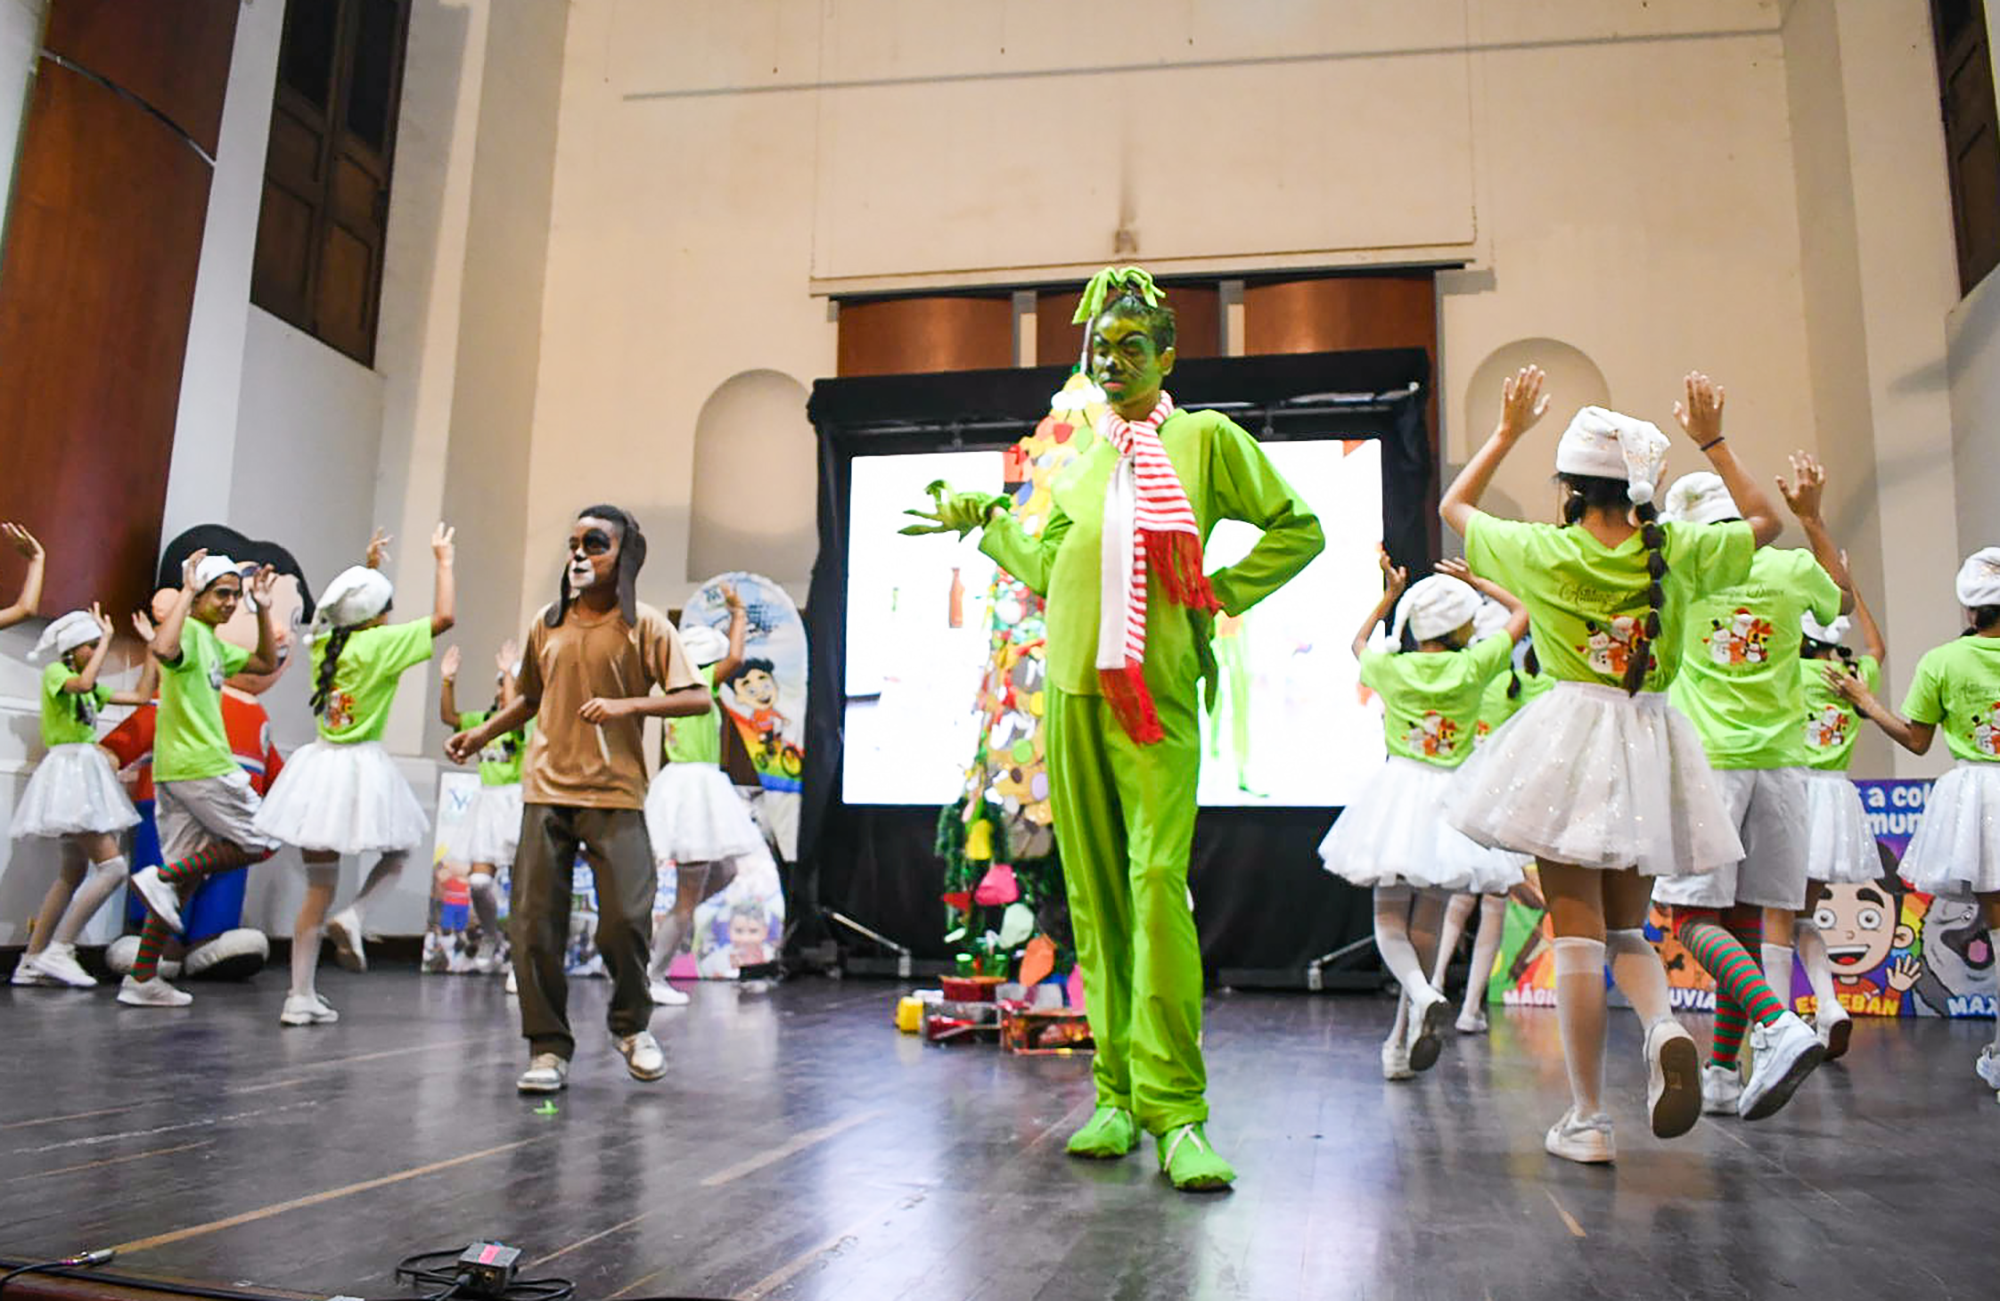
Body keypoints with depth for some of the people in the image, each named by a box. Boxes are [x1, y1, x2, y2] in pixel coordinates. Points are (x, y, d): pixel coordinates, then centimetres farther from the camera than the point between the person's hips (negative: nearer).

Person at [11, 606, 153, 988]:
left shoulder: (91, 689, 18)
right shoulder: (55, 673, -6)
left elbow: (142, 695, 17)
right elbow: (83, 683, -29)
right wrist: (107, 637, -21)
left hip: (85, 777, 9)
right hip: (69, 772, -9)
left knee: (74, 873, 11)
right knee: (112, 867, -17)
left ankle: (31, 962, 15)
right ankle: (58, 951, -13)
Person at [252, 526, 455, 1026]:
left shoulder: (324, 642, 8)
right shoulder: (380, 644, -10)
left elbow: (344, 610, 32)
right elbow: (445, 615, -11)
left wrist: (369, 567, 36)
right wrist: (443, 561, 0)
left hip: (319, 764, 6)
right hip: (361, 768, -6)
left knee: (318, 887, 9)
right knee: (397, 854, 19)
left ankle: (301, 997, 8)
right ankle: (353, 915, -10)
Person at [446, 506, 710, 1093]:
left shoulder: (645, 626, 0)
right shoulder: (547, 624, 12)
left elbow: (696, 698, -8)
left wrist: (626, 705, -18)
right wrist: (482, 734, 16)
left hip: (615, 793, -3)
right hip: (546, 790, 4)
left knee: (625, 918, -8)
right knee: (534, 922, -1)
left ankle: (631, 1026, 20)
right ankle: (548, 1048, 12)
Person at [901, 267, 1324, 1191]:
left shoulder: (1206, 440, 6)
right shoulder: (1084, 464, 20)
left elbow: (1298, 529, 8)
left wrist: (1223, 592, 1)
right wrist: (984, 522, 21)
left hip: (1156, 695, -5)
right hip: (1073, 692, 5)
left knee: (1157, 883, -16)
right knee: (1094, 896, 4)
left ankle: (1175, 1111, -10)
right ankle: (1116, 1094, 12)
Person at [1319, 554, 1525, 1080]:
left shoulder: (1391, 669, 0)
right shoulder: (1472, 667, -3)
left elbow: (1358, 643, 25)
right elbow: (1522, 613, 13)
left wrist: (1387, 596, 28)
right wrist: (1476, 581, 19)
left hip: (1398, 790, 0)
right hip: (1448, 799, 1)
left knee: (1389, 922, 2)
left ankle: (1422, 995, -28)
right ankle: (1400, 1044, 13)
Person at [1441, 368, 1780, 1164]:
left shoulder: (1542, 551, -5)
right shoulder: (1675, 551, 1)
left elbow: (1453, 506, 14)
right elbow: (1764, 522, 22)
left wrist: (1508, 431, 20)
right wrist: (1712, 443, 23)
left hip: (1569, 736, -3)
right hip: (1650, 743, 3)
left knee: (1577, 932, 0)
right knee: (1627, 929, 17)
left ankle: (1586, 1119, 3)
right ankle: (1664, 1026, -14)